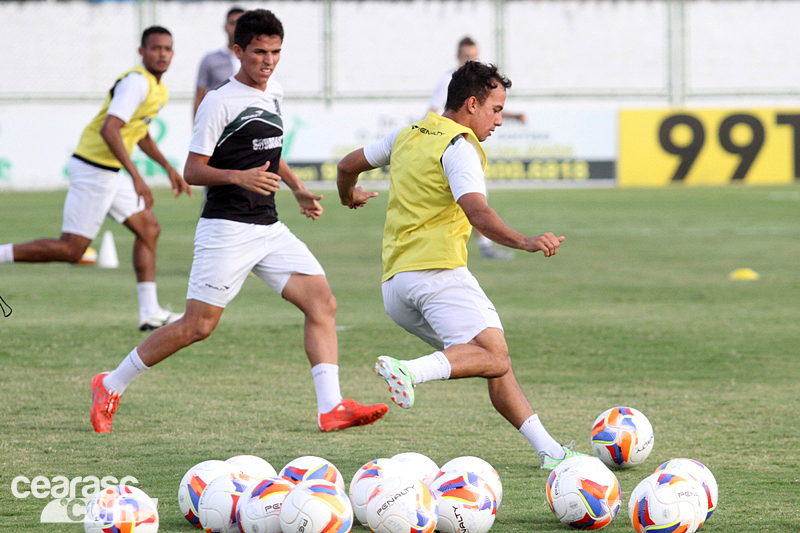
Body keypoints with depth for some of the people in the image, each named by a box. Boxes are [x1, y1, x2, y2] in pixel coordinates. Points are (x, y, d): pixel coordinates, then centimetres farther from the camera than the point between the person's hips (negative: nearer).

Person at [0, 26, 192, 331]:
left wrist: (169, 169, 28)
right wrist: (136, 177, -34)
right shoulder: (137, 82, -18)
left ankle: (150, 313, 11)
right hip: (93, 170, -10)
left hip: (107, 172, 10)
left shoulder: (158, 89, 14)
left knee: (149, 228, 9)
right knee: (71, 250, -9)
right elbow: (109, 129, -29)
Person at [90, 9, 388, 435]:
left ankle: (331, 407, -10)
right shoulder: (220, 103, -10)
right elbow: (193, 170, -11)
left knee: (322, 302, -8)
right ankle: (110, 386, 9)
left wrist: (297, 189, 22)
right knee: (198, 326, -7)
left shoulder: (270, 101, 14)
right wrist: (239, 178, -25)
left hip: (269, 228, 7)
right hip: (226, 229, -7)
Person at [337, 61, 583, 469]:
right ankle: (411, 370, -42)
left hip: (394, 284, 9)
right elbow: (477, 212, -22)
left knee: (495, 364, 8)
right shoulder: (458, 147, -5)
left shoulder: (408, 135, 21)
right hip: (438, 269, -9)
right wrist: (523, 242, -36)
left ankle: (549, 450, 1)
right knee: (494, 356, -24)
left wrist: (349, 196, 55)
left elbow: (348, 165, 34)